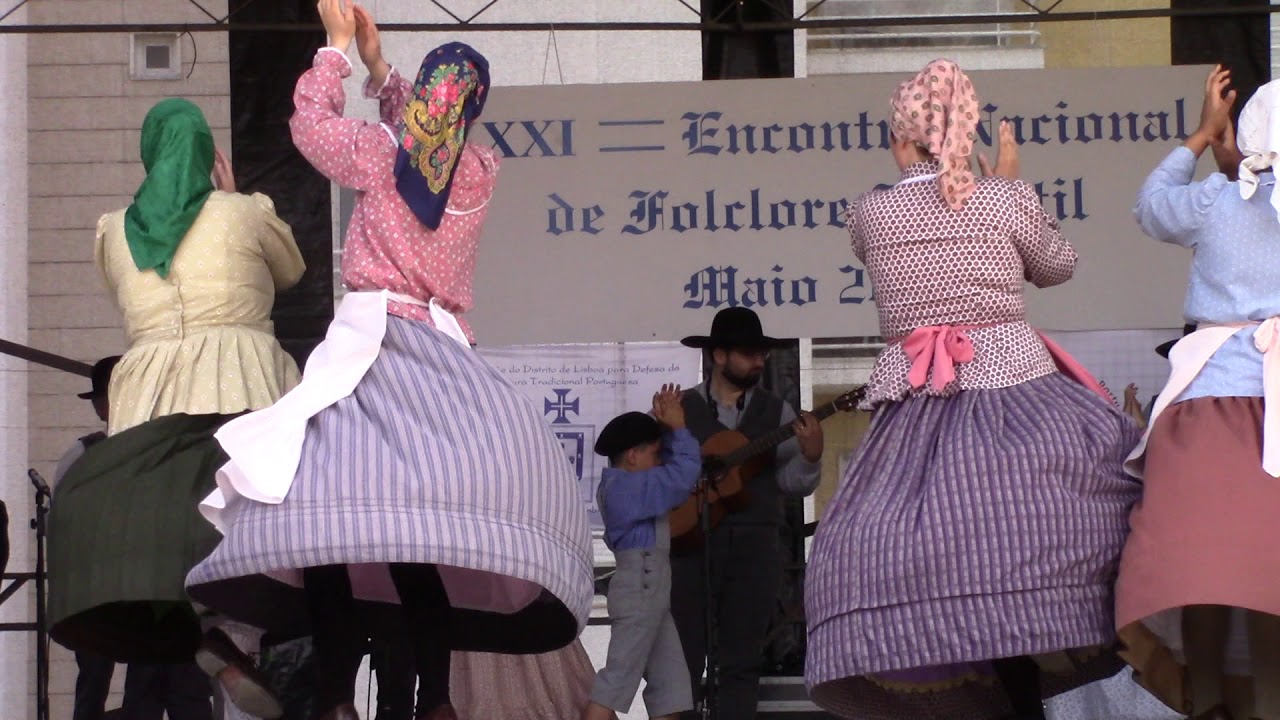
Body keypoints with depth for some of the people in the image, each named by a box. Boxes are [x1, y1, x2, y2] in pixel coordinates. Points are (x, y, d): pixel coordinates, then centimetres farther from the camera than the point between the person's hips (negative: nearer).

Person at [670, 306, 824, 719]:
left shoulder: (777, 412, 10)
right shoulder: (679, 409, 6)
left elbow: (794, 482, 4)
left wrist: (810, 456, -16)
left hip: (755, 545, 2)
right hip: (690, 542, -1)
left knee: (742, 661, 3)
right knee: (683, 657, -2)